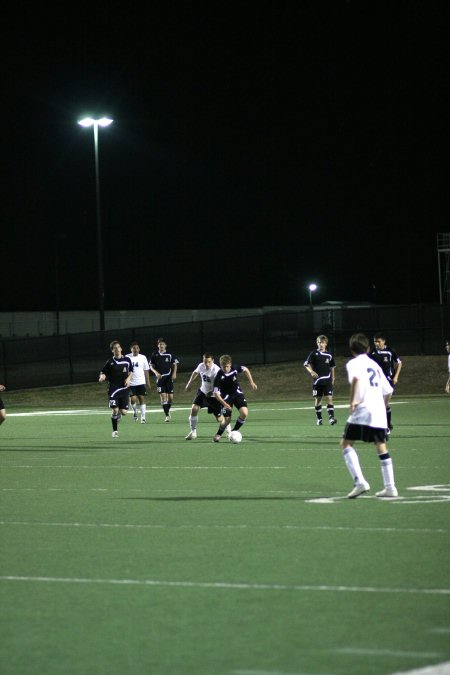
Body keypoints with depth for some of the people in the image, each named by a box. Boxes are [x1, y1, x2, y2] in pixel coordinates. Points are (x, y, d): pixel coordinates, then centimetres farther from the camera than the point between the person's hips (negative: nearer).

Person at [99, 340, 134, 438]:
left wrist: (129, 378, -1)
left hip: (124, 388, 2)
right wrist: (102, 377, -23)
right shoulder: (110, 362, -3)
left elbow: (131, 371, 18)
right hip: (113, 389, -2)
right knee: (114, 410, -11)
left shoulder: (127, 360, 5)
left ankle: (118, 415, 38)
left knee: (124, 412, -1)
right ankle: (115, 431, 4)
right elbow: (103, 372, 0)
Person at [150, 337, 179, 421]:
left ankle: (168, 410, 25)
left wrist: (174, 373, -5)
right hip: (160, 378, 0)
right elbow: (151, 366, 8)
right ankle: (167, 415, -6)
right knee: (163, 396, -9)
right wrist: (156, 372, -10)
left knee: (170, 396, -2)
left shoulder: (169, 355, 1)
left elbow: (175, 364, 10)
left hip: (169, 377, 0)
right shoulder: (154, 355, 3)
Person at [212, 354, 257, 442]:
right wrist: (224, 404, -37)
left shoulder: (234, 369, -18)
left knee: (244, 413, -17)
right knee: (227, 420, -8)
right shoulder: (219, 376, -27)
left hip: (237, 393, 3)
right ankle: (218, 434, 23)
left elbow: (245, 369, 5)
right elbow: (216, 393, -25)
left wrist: (251, 382, 2)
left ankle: (234, 431, 8)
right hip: (226, 397, -3)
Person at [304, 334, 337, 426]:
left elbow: (332, 367, 15)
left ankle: (331, 417, -14)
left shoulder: (329, 354, 4)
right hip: (317, 380, -1)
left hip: (327, 380, 1)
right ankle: (318, 418, 19)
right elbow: (307, 364, -3)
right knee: (318, 399, 7)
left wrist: (333, 378, 13)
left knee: (329, 398, -10)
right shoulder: (314, 353, -1)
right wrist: (311, 372, -21)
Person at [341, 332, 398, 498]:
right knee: (381, 447, 14)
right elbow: (387, 390, 21)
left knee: (346, 443, 0)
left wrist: (353, 400, -17)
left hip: (363, 409, -6)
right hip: (379, 412, 6)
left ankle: (360, 482, -16)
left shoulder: (353, 363, 2)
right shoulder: (375, 365, 23)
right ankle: (390, 487, 11)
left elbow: (356, 378, -21)